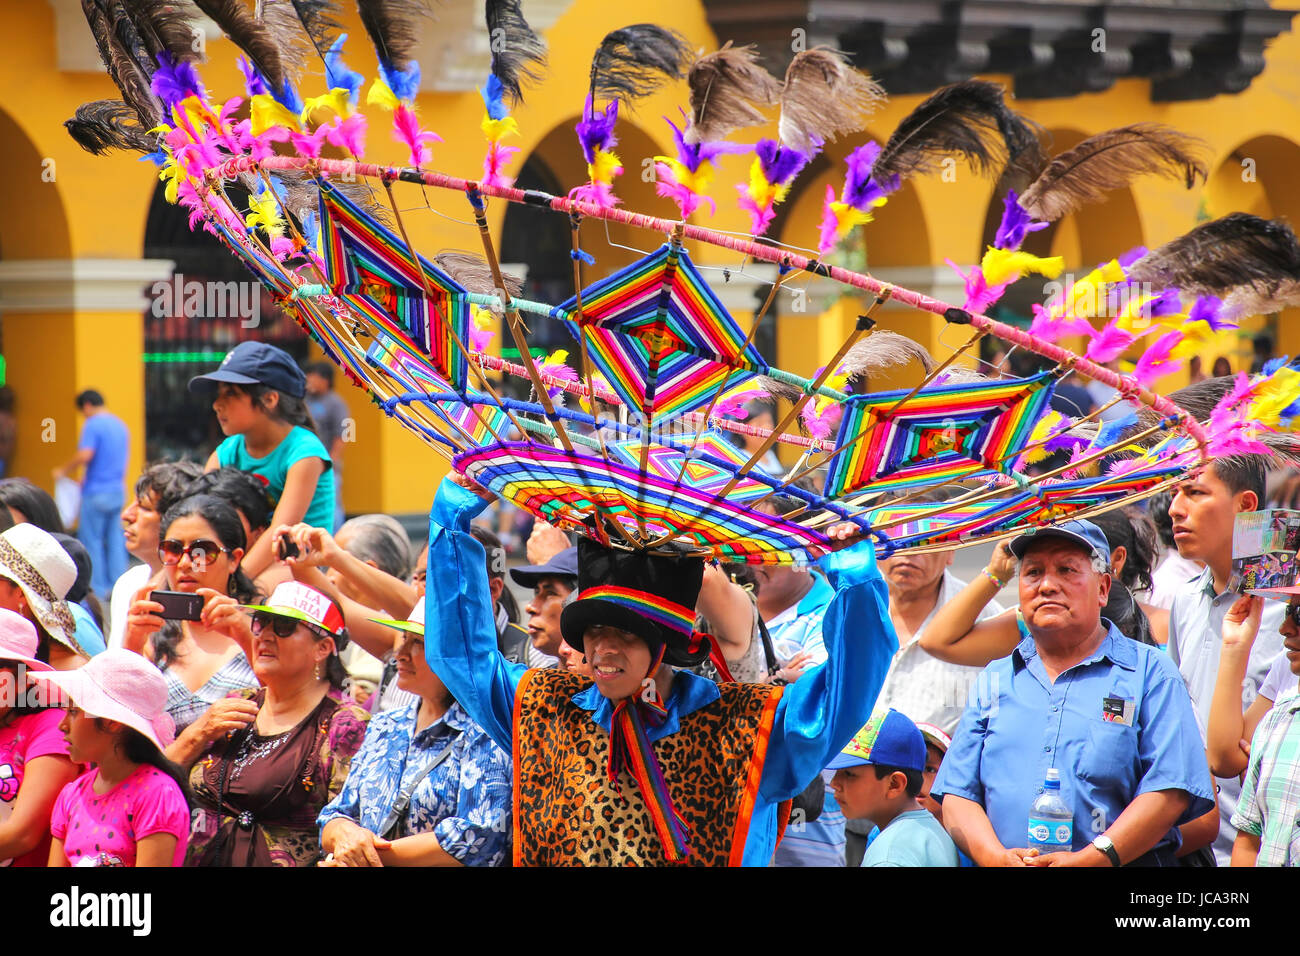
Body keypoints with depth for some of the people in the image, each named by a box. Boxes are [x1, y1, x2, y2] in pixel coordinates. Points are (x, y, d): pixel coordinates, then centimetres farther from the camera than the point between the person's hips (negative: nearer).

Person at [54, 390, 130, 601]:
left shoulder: (93, 425, -11)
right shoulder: (121, 425, 14)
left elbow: (84, 455, -22)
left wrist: (63, 471, -7)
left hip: (97, 492, -8)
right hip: (118, 489, 8)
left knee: (91, 540, 0)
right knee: (115, 538, 9)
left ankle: (98, 589, -1)